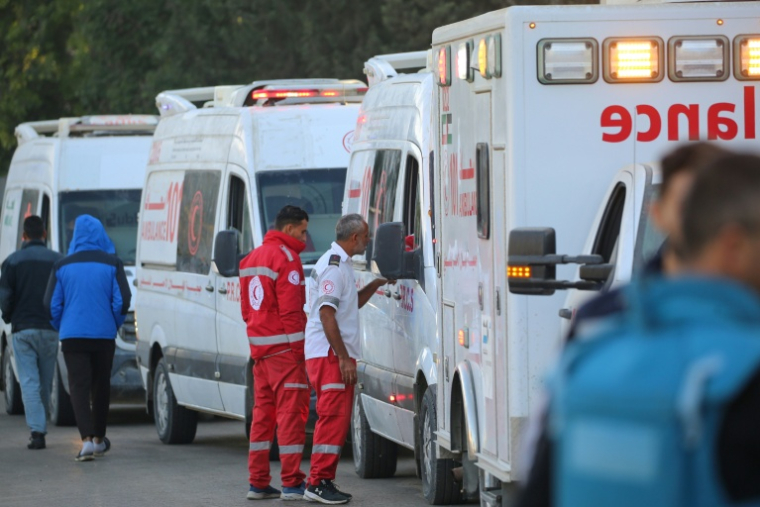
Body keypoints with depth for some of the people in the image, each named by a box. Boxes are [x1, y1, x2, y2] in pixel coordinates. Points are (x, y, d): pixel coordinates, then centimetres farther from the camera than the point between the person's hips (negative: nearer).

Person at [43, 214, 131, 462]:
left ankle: (87, 439, -20)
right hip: (104, 335, 1)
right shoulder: (112, 264, -2)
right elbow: (122, 301, -6)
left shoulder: (62, 266, 1)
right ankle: (98, 438, 25)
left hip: (73, 336, -1)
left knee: (79, 387, -4)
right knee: (100, 386, 15)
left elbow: (52, 304, 1)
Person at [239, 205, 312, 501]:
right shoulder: (286, 257, -12)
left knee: (263, 412, 12)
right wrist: (299, 349, -16)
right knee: (291, 412, -7)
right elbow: (291, 310, -18)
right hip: (284, 347, -9)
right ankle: (292, 484, -9)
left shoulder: (252, 258, 17)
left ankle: (258, 482, 13)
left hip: (260, 348, 9)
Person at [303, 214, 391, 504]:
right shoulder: (334, 265, -14)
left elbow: (352, 303, 33)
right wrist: (344, 357, -22)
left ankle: (324, 481, 13)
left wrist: (376, 284, 21)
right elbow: (327, 312, -21)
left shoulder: (339, 263, 19)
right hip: (330, 355, -11)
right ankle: (319, 482, -14)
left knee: (335, 418, 11)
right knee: (334, 417, -13)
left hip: (337, 355, 11)